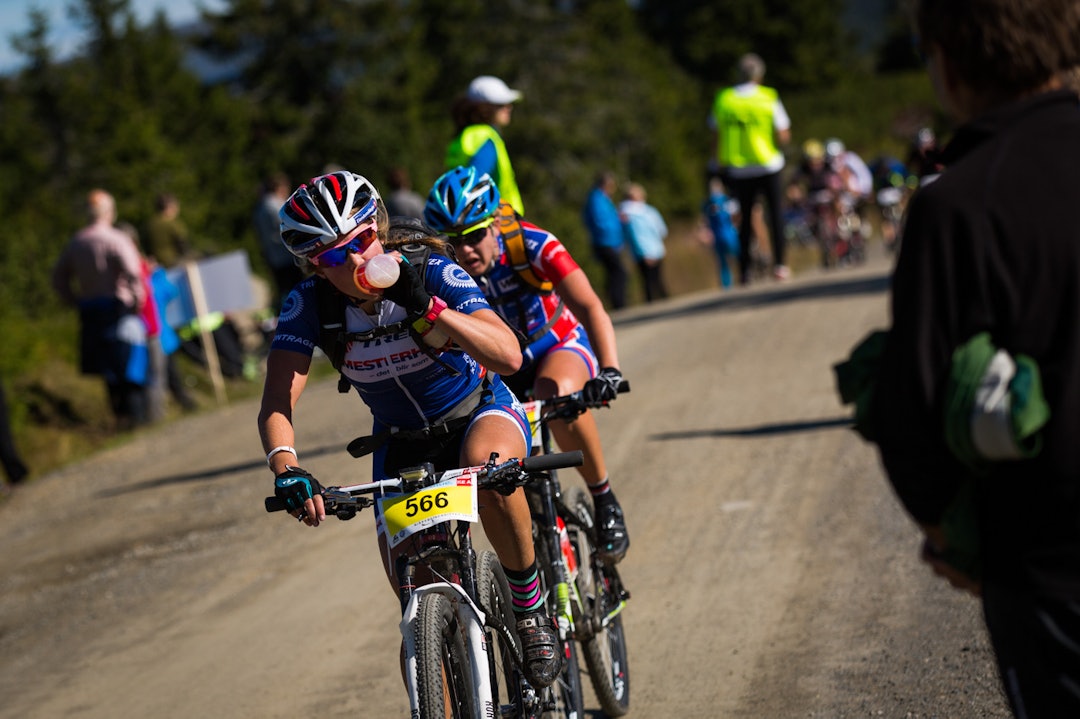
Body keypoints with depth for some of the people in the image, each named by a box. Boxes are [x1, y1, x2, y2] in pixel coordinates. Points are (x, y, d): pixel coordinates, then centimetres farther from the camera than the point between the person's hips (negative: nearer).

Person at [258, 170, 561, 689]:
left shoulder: (432, 274, -25)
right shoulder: (309, 306, -20)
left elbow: (508, 356, -35)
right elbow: (276, 405, -28)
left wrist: (428, 311, -47)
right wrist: (286, 469, -49)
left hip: (481, 413, -3)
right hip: (401, 446, 3)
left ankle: (530, 608, -19)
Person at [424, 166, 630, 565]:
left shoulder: (532, 246, -29)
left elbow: (590, 308, -38)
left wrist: (609, 371, -54)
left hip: (559, 346, -3)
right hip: (499, 368, 3)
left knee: (559, 396, -38)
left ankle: (604, 499, -18)